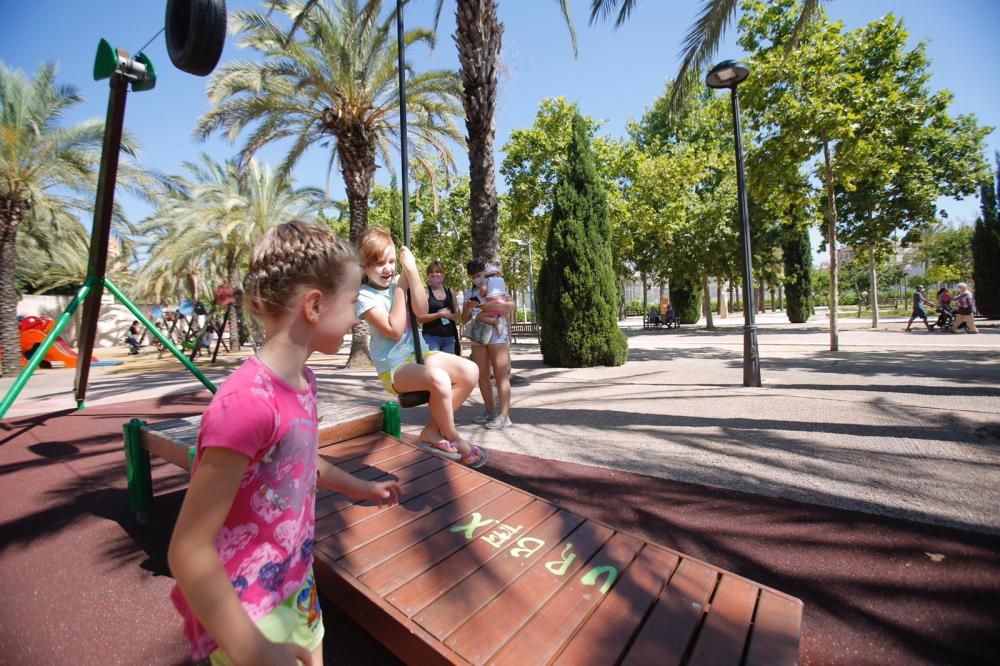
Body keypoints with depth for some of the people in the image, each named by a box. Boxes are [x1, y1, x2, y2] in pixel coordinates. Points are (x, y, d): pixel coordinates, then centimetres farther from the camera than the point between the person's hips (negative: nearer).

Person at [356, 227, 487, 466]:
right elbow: (394, 331, -19)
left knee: (470, 371, -16)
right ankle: (453, 440, -10)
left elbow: (422, 311, -11)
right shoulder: (365, 296, -8)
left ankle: (432, 431, -5)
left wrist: (411, 270, -15)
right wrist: (400, 289, -15)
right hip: (394, 367, -6)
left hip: (420, 354, 6)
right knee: (438, 379, -36)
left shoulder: (398, 281, 7)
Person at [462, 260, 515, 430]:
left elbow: (511, 305, -15)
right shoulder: (469, 294, 13)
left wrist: (483, 305, -19)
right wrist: (468, 307, -11)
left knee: (501, 376, -6)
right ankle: (490, 411, 17)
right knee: (482, 376, 6)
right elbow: (465, 319, 10)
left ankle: (504, 416, -6)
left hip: (497, 335, -5)